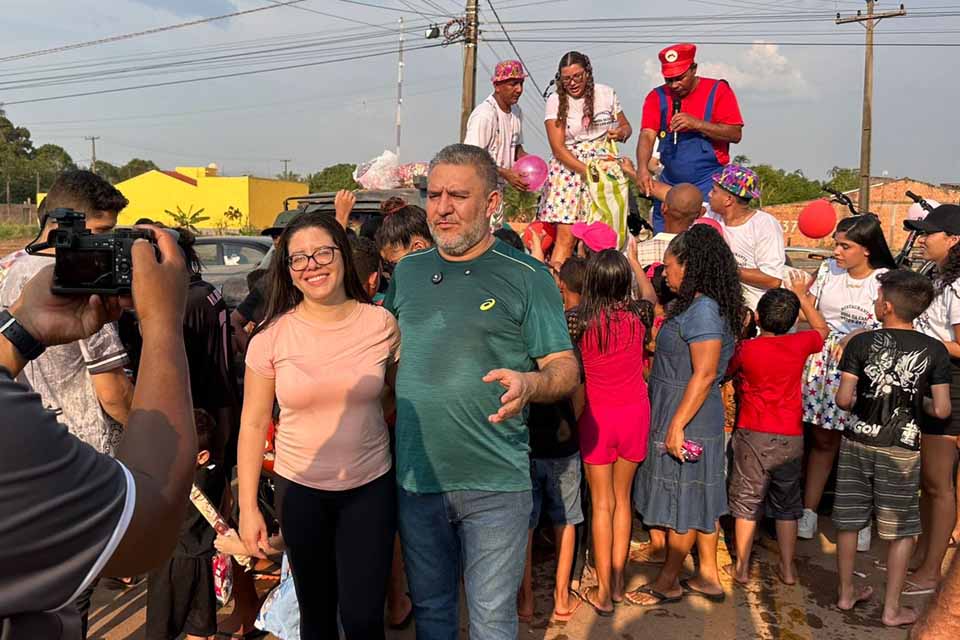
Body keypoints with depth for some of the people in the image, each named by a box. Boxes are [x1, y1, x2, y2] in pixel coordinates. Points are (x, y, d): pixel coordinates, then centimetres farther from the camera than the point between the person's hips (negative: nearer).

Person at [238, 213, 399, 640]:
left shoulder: (381, 323, -7)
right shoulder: (271, 336, -8)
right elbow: (253, 424, -2)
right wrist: (247, 507, -4)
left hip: (370, 487, 0)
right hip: (299, 489, 1)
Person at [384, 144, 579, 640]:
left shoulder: (528, 278, -7)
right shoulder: (406, 273, 7)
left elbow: (566, 367, -7)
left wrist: (529, 383, -28)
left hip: (494, 482, -4)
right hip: (415, 476, 4)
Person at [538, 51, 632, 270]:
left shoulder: (607, 94, 7)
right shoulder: (556, 102, 0)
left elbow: (626, 126, 20)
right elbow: (558, 148, -6)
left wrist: (621, 133, -6)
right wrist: (587, 171, -17)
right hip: (569, 170, -2)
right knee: (566, 235, -10)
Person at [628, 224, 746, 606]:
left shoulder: (703, 310, -20)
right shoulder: (694, 306, 9)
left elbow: (704, 375, -24)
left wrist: (677, 425, -23)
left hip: (687, 418, -10)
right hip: (700, 418, 10)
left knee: (682, 501, 4)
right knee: (699, 497, 17)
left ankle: (668, 583, 19)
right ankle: (708, 576, 30)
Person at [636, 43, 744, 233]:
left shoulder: (718, 90, 1)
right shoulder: (657, 97, 7)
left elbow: (735, 134, -6)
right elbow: (647, 136, -6)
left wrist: (696, 123, -17)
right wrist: (643, 169, -24)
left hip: (708, 182, -3)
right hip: (669, 183, 3)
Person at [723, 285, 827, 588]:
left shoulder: (746, 348, -12)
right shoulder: (800, 344, -5)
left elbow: (726, 370, 7)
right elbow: (822, 329, 18)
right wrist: (802, 295, 24)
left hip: (753, 435, -2)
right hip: (791, 437, 2)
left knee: (747, 503, 8)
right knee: (787, 505, 15)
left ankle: (741, 568, 16)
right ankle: (788, 568, 24)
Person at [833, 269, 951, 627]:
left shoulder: (862, 343, -8)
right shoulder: (934, 350, -6)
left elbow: (843, 400, -11)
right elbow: (942, 410, -9)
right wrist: (920, 401, 12)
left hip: (858, 441, 1)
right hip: (902, 449, -1)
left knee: (849, 519, 14)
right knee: (901, 530, 13)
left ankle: (846, 593, 28)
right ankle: (892, 609, 19)